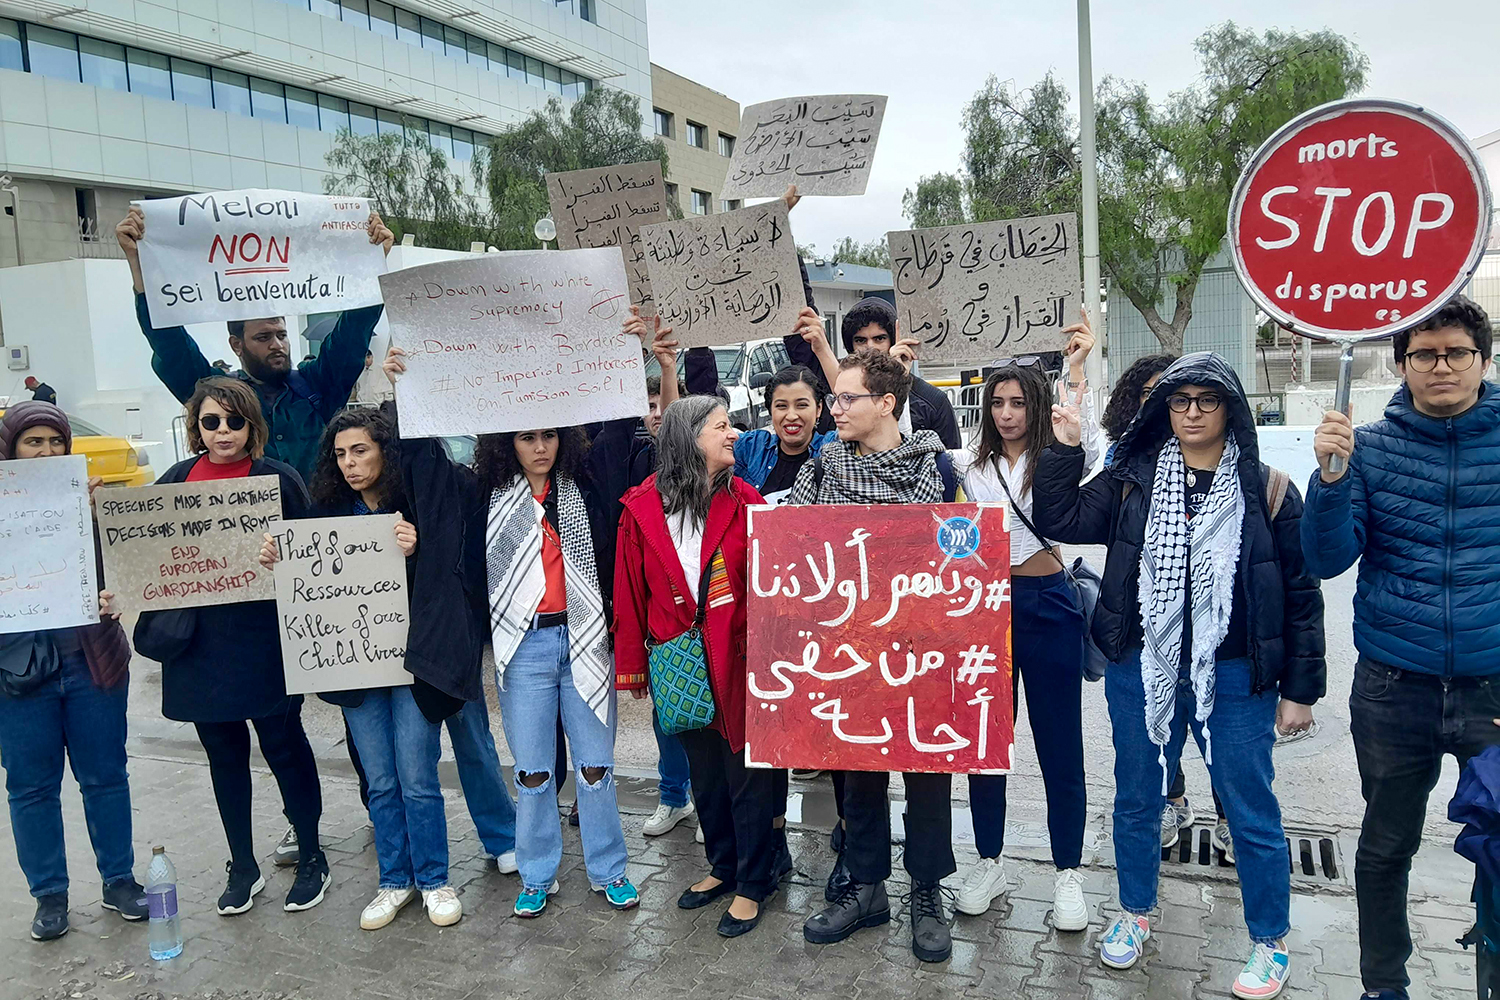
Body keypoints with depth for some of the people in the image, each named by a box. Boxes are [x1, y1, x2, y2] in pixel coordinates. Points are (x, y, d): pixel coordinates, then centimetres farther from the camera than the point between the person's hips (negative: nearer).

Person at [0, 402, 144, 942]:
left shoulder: (88, 498, 1)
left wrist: (116, 598, -16)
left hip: (91, 659, 0)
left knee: (105, 776, 11)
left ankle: (119, 880, 27)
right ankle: (50, 895, 27)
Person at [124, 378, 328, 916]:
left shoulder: (278, 479, -5)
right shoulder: (177, 479, 7)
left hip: (263, 638, -4)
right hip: (198, 641, 4)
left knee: (283, 745, 6)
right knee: (223, 752, 14)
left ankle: (311, 858, 24)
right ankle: (242, 867, 30)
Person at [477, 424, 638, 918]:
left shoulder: (584, 491, 5)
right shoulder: (490, 498, 4)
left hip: (584, 638, 0)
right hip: (523, 645, 0)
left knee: (595, 763, 7)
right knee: (532, 770, 8)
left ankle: (607, 870, 23)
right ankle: (537, 876, 25)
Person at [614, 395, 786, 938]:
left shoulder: (744, 500, -3)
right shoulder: (641, 509, -2)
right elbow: (630, 592, 2)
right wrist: (633, 664, 4)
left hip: (737, 658, -2)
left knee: (746, 769, 7)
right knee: (703, 769, 17)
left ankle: (753, 882, 25)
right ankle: (723, 866, 38)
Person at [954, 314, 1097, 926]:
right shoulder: (975, 471, 10)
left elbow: (1089, 451, -25)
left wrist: (1075, 374, -30)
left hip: (1047, 606, -3)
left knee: (1059, 743, 3)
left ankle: (1068, 875, 18)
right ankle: (989, 863, 26)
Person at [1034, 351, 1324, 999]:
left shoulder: (1267, 489, -4)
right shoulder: (1134, 479, 1)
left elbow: (1300, 592, -1)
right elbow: (1060, 522, -3)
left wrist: (1299, 688, -1)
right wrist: (1064, 449, -11)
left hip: (1234, 679, -2)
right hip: (1142, 673, 2)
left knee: (1252, 815, 10)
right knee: (1136, 801, 17)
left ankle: (1271, 943, 32)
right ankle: (1134, 915, 39)